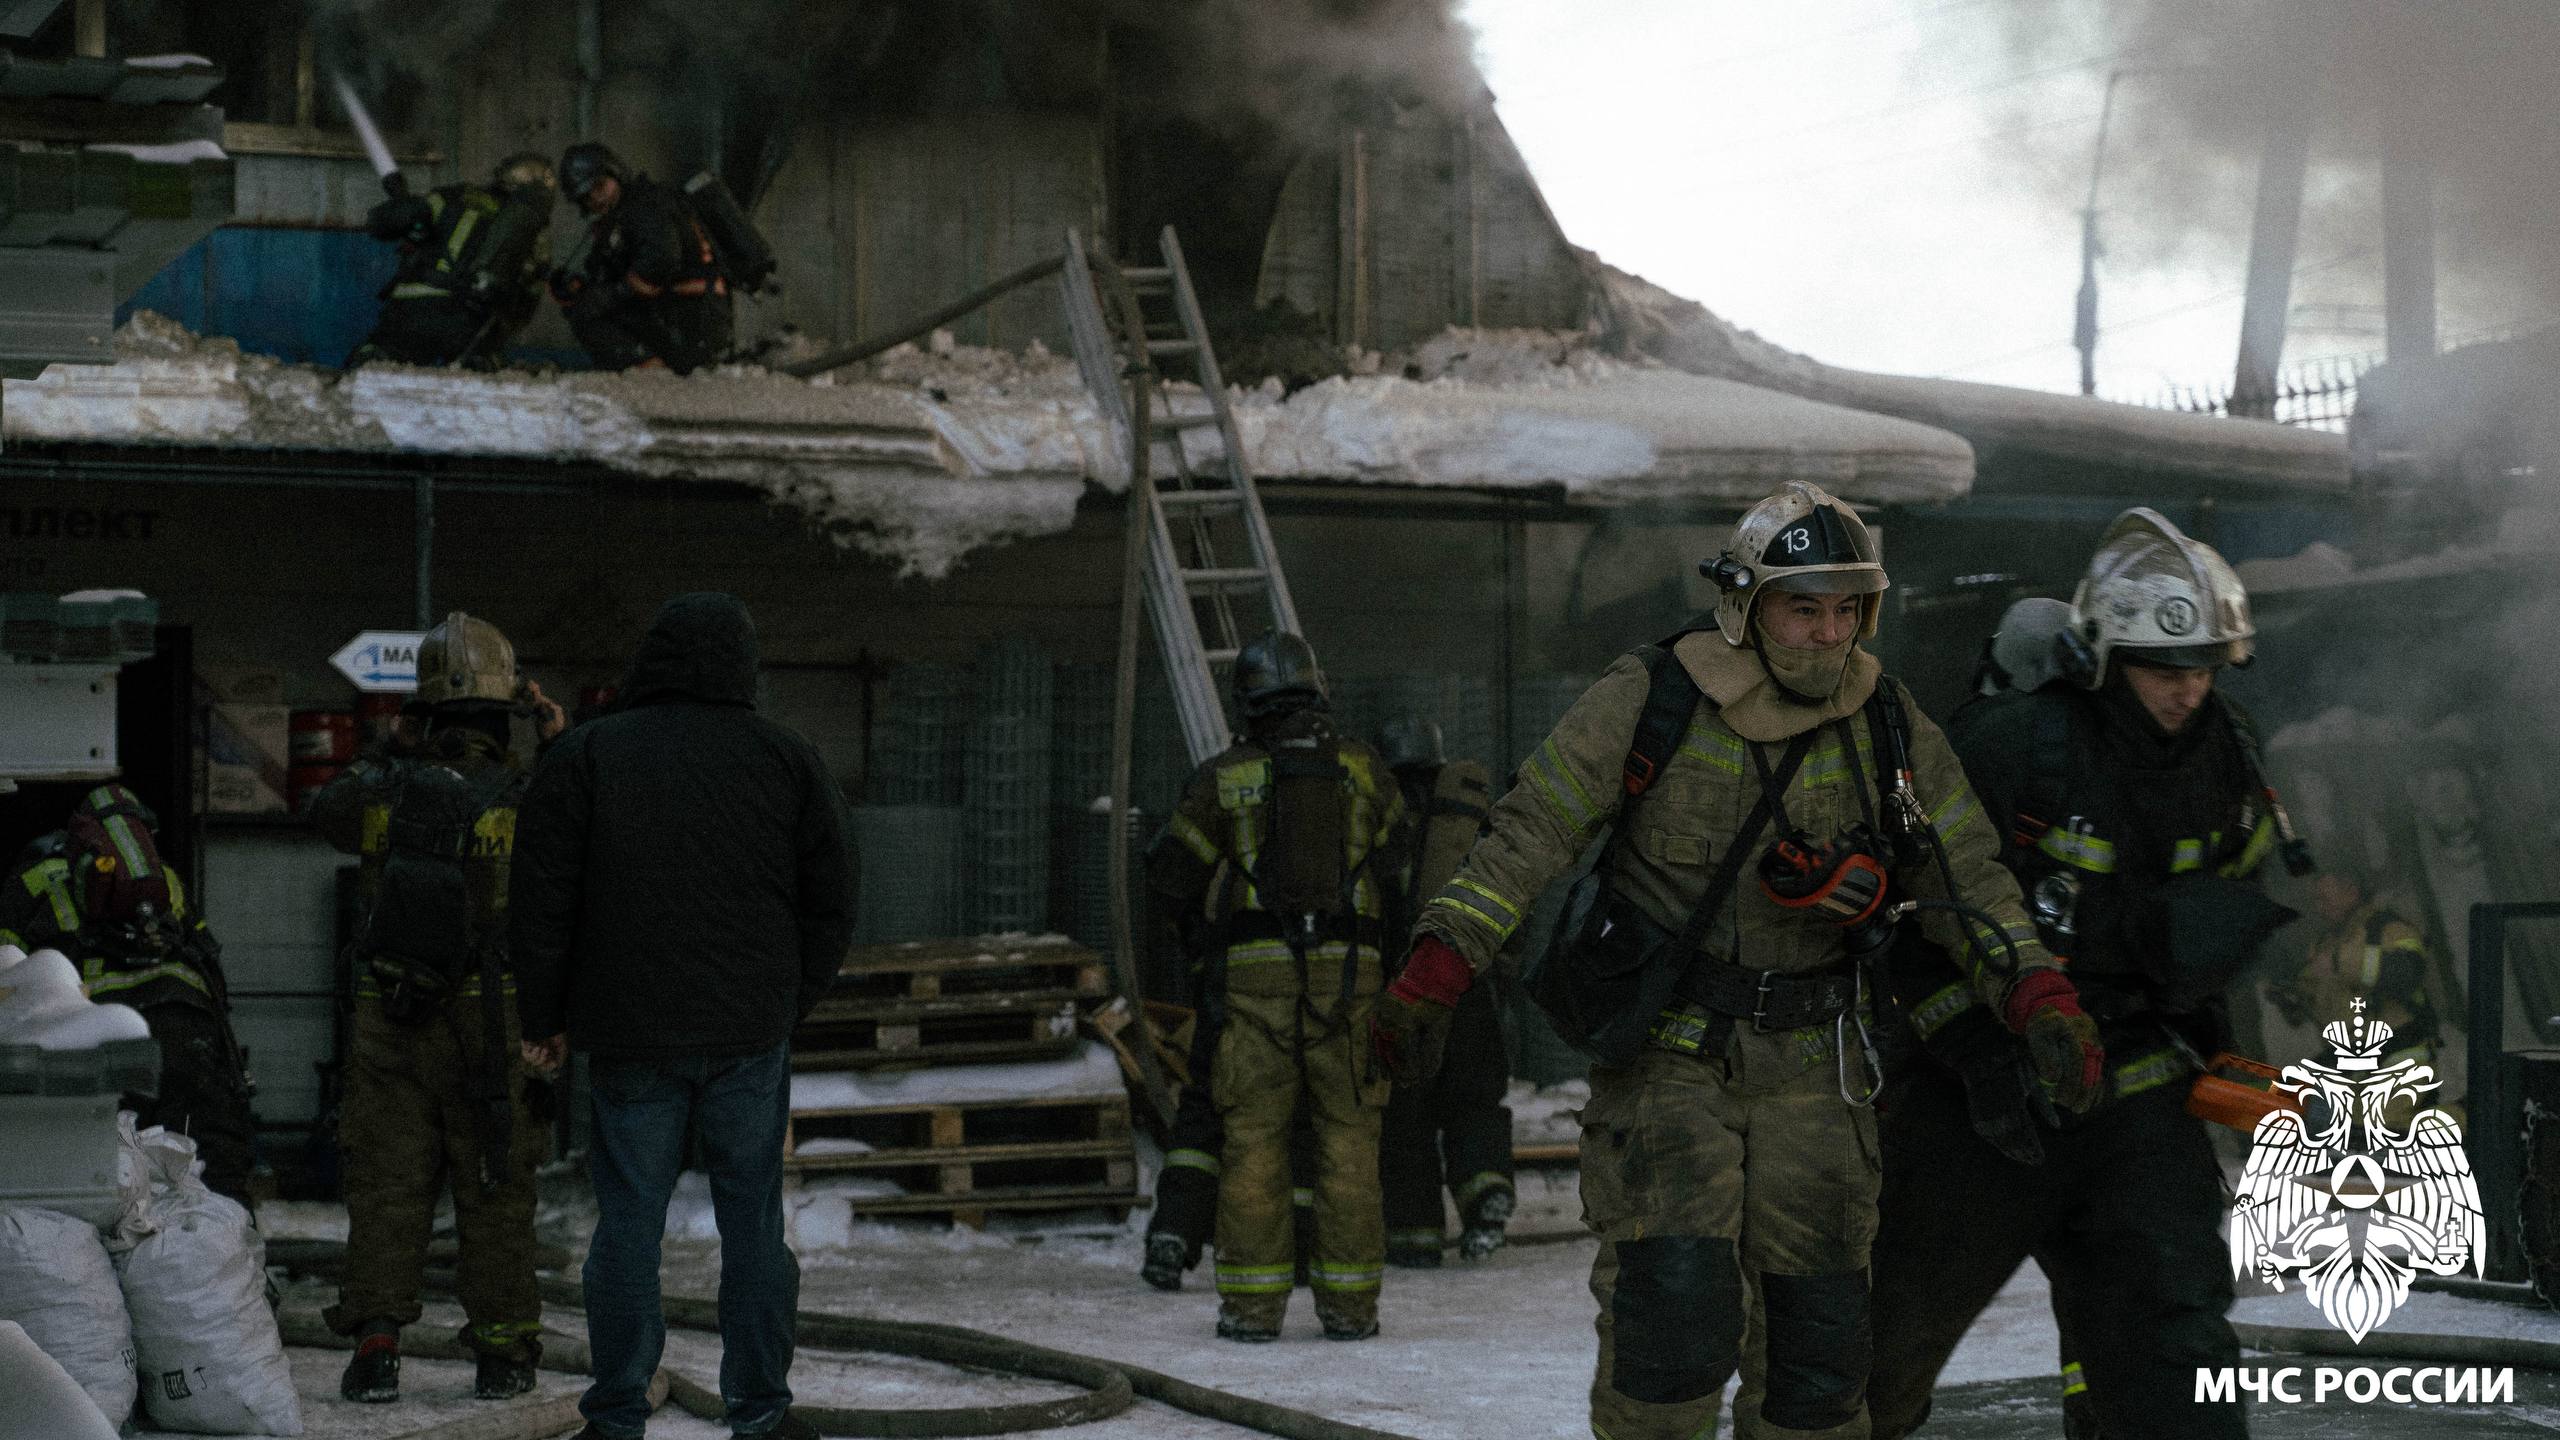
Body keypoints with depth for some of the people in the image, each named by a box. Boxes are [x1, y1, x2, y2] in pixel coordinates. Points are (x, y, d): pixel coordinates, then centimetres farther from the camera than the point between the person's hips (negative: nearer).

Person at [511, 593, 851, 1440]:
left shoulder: (584, 756, -1)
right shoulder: (787, 760, 4)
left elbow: (541, 904, -1)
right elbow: (830, 905, 7)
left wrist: (547, 1018, 9)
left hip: (629, 1034, -1)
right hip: (751, 1032, 1)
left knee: (629, 1220, 4)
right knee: (752, 1220, 6)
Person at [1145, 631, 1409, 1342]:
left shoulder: (1223, 777, 2)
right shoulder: (1361, 767, 5)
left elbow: (1166, 881, 5)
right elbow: (1390, 851, 22)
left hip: (1255, 967, -1)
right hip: (1346, 969, 1)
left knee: (1254, 1137, 3)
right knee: (1347, 1135, 5)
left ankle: (1253, 1302, 0)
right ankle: (1348, 1302, 3)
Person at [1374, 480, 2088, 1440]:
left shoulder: (1889, 732, 1)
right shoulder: (1648, 704, -9)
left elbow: (1968, 881, 4)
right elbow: (1528, 835, -9)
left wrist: (2040, 998, -10)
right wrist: (1437, 974, -17)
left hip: (1808, 1064, 3)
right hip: (1663, 1053, -3)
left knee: (1817, 1323, 5)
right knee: (1674, 1294, -17)